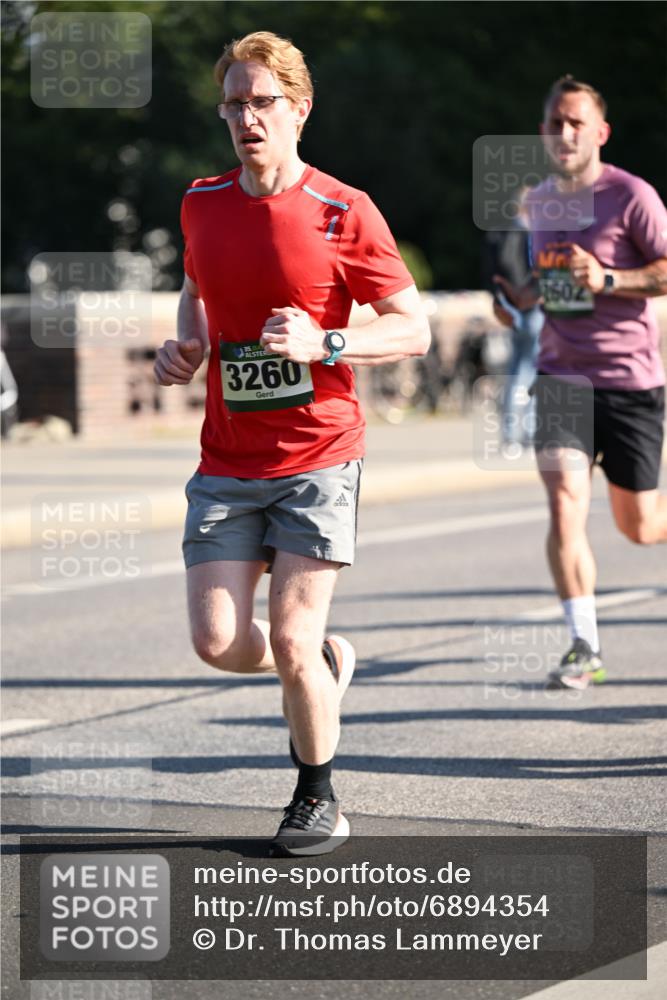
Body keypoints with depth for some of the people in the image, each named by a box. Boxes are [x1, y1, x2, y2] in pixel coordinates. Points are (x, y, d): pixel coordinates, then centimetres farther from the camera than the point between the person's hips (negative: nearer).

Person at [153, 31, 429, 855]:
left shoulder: (343, 213, -7)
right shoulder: (201, 205, 7)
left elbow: (413, 329, -4)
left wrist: (324, 344, -19)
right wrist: (184, 346, 7)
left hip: (318, 455, -4)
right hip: (227, 460, 4)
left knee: (290, 640, -7)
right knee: (218, 642, -6)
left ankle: (318, 796, 17)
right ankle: (325, 664, 28)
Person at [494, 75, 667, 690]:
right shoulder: (538, 202, 11)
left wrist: (608, 280, -25)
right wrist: (528, 296, 5)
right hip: (563, 376, 4)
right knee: (565, 506, -15)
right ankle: (585, 648, -11)